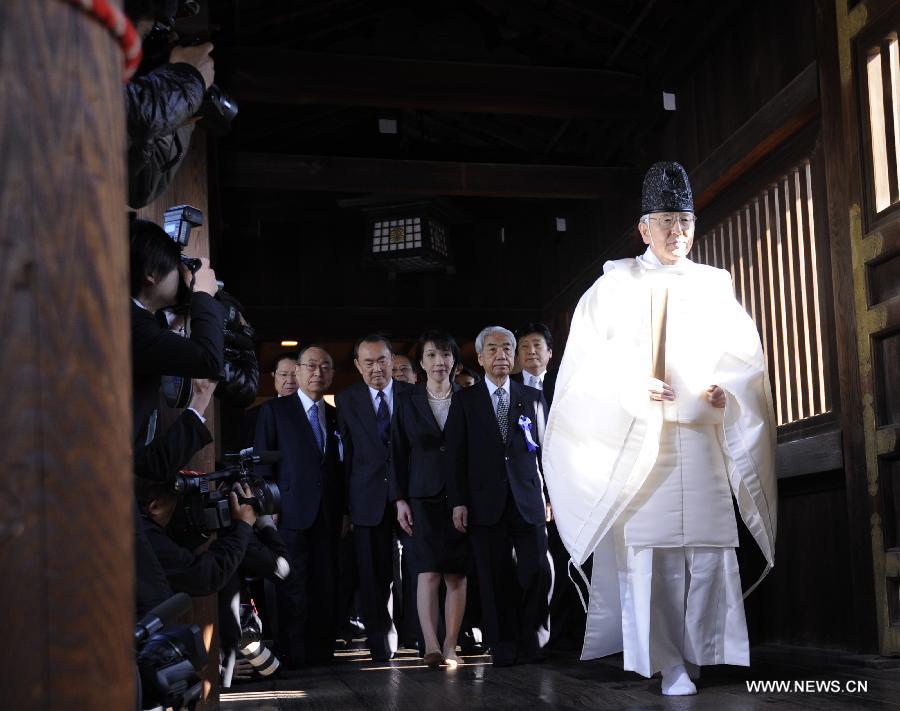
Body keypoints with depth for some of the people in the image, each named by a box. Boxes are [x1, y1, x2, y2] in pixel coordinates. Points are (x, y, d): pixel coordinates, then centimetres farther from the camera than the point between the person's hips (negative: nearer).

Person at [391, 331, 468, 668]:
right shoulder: (406, 401, 6)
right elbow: (398, 454, 5)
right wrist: (400, 500, -1)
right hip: (423, 497, -1)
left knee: (457, 574, 1)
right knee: (428, 571, -11)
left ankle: (450, 646, 7)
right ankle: (431, 645, -15)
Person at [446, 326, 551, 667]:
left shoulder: (531, 397, 11)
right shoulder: (465, 400, 6)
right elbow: (456, 454, 3)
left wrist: (548, 496, 3)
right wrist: (458, 502, -4)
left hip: (527, 500, 1)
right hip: (485, 503, -1)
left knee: (538, 572, -5)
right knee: (496, 578, 2)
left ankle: (528, 639, 12)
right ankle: (503, 645, 13)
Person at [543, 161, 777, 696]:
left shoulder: (715, 286, 15)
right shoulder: (618, 283, 8)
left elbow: (745, 358, 12)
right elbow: (589, 359, -1)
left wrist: (727, 391, -9)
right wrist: (634, 388, -16)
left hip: (702, 435, 3)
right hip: (639, 439, -2)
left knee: (707, 544, -4)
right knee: (651, 548, -8)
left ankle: (698, 650, 6)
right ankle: (667, 661, -6)